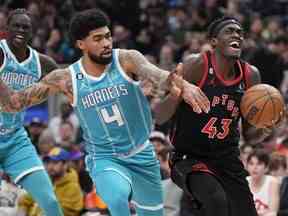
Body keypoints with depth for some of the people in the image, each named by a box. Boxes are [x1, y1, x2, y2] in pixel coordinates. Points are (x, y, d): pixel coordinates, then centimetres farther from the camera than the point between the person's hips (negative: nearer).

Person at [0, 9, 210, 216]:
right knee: (118, 198, -34)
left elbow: (158, 75, -35)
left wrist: (182, 85, -57)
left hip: (142, 155, 2)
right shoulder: (65, 79, -11)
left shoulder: (127, 60, -13)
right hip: (104, 158, -2)